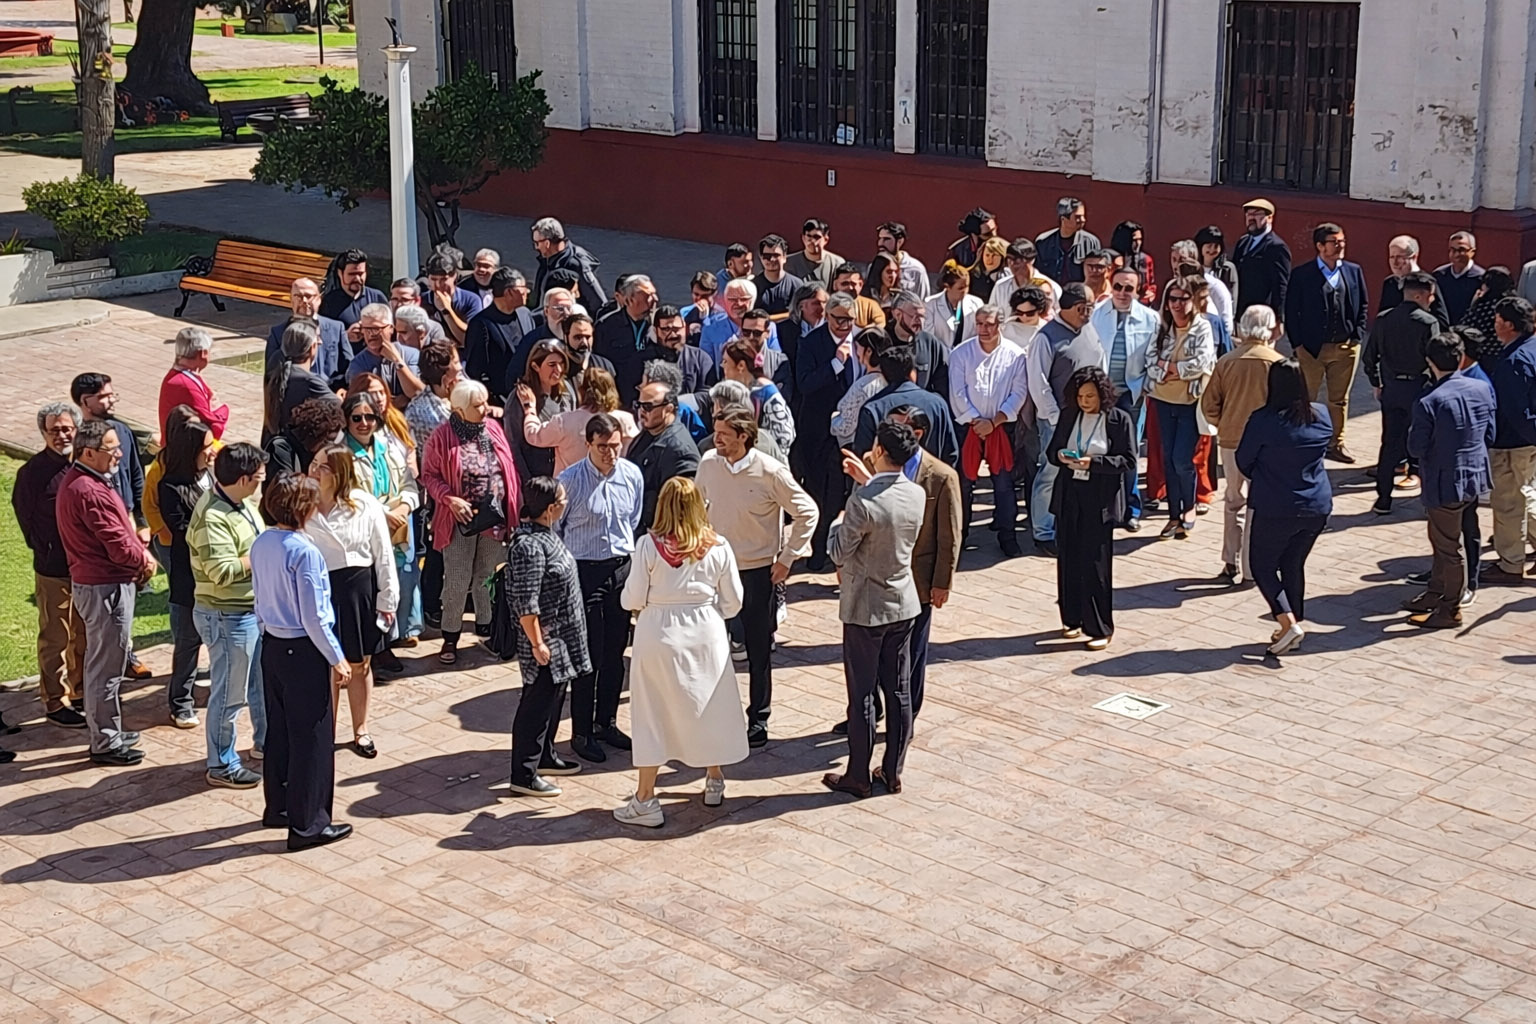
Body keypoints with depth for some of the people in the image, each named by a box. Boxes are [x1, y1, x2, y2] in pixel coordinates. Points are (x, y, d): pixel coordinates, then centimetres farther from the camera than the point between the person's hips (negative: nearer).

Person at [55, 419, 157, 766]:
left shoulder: (76, 481, 9)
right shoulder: (91, 492, -25)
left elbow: (116, 530, 15)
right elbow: (119, 547, -23)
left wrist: (138, 547, 0)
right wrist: (145, 560, -4)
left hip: (90, 583, 11)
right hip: (106, 588, -11)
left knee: (102, 662, 20)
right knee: (107, 666, 0)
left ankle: (107, 732, 32)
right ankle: (106, 744, 10)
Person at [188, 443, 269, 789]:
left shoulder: (244, 504, 4)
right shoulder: (211, 517, -25)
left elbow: (259, 542, 19)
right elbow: (223, 572, -31)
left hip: (255, 610, 10)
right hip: (227, 616, -10)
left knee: (263, 680, 23)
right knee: (230, 693, 3)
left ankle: (264, 742, 42)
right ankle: (222, 766, 17)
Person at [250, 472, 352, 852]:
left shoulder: (261, 545, 1)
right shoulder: (303, 552, -22)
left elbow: (260, 599, 11)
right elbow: (314, 616, -19)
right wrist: (337, 659, -11)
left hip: (271, 646, 8)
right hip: (303, 651, -8)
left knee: (278, 730, 19)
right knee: (312, 736, 2)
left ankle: (278, 806, 31)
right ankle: (307, 823, 7)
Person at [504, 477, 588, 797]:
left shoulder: (545, 534, 7)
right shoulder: (529, 545, -25)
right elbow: (525, 604, -25)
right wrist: (537, 643, -21)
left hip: (561, 639, 10)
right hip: (546, 641, -10)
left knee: (553, 699, 21)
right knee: (537, 704, -2)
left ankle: (544, 756, 37)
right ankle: (523, 775, 6)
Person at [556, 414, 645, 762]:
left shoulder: (632, 475, -1)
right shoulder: (570, 480, -14)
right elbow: (553, 529, -4)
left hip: (622, 568, 4)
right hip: (584, 572, -4)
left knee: (615, 652, 13)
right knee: (588, 655, 0)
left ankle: (606, 722, 29)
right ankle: (582, 732, 11)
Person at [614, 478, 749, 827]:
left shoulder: (649, 545, -13)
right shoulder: (718, 547, -6)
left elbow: (631, 599, -10)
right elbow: (732, 603, 2)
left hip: (659, 636, -2)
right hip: (706, 634, 2)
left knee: (652, 712, 6)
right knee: (708, 705, 19)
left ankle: (645, 800, 8)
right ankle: (714, 782, 36)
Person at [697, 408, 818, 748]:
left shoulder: (771, 472, -17)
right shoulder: (708, 463, -3)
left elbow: (807, 512, -8)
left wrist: (787, 558, -8)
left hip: (757, 571, -4)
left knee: (758, 649, 7)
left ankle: (758, 721, 19)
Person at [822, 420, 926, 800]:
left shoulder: (863, 501, -24)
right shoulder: (917, 495, -4)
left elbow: (839, 554, -14)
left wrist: (837, 523, 4)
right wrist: (865, 479, 25)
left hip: (865, 609, -6)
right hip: (904, 604, 6)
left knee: (862, 693, 3)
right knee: (899, 690, 12)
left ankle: (858, 776, 11)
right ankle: (893, 772, 21)